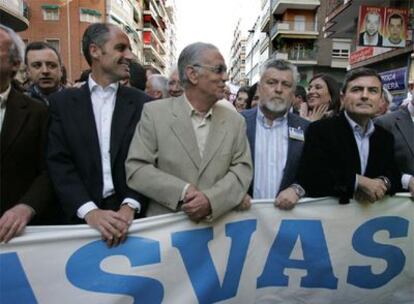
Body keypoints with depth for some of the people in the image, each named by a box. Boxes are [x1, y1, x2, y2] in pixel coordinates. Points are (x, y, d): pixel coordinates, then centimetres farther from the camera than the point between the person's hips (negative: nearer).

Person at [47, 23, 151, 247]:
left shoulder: (142, 103, 0)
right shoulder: (63, 102, 1)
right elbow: (59, 163, -5)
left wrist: (131, 206, -17)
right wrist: (89, 211, -17)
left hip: (130, 215, 0)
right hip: (81, 216, 0)